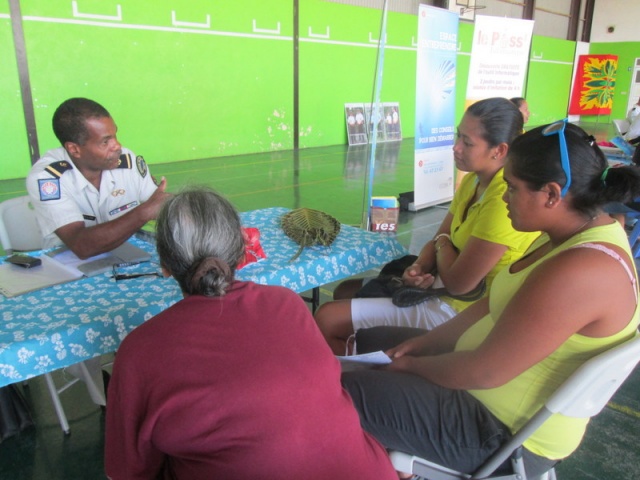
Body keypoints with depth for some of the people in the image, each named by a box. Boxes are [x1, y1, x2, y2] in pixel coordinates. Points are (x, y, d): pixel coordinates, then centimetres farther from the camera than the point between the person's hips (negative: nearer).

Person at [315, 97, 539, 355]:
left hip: (460, 311, -10)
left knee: (327, 319, -12)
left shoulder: (505, 199, -26)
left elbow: (458, 283, -24)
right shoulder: (473, 180, 4)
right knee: (346, 290, 19)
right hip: (445, 293, 10)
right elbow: (439, 241, 7)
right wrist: (420, 267, -15)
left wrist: (442, 243, -5)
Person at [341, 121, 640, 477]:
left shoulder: (579, 272, -31)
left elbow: (484, 371, -27)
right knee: (368, 341, 16)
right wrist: (426, 342, 2)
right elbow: (495, 305, 8)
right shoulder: (579, 232, 0)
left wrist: (412, 365, -10)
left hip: (502, 433, -9)